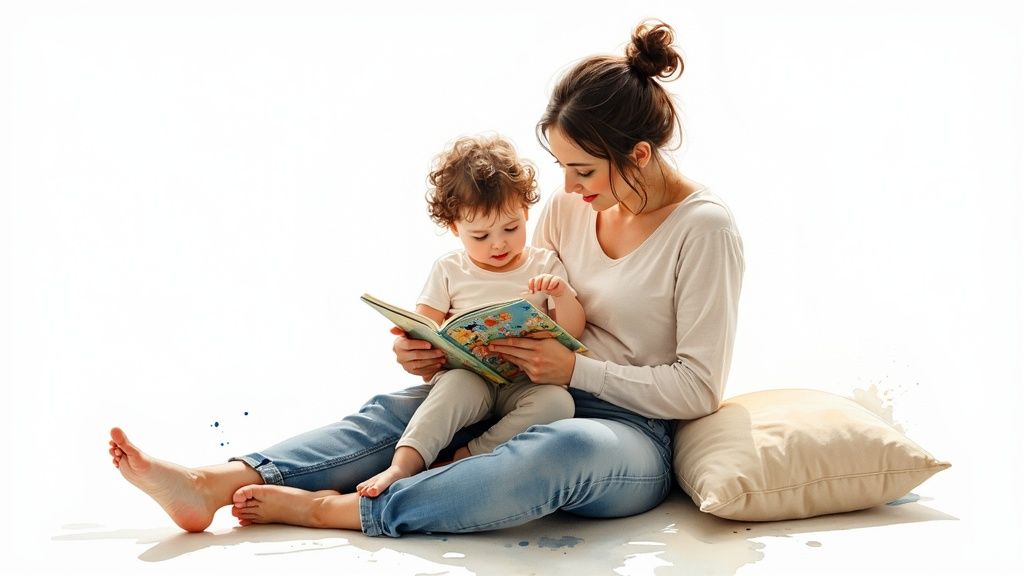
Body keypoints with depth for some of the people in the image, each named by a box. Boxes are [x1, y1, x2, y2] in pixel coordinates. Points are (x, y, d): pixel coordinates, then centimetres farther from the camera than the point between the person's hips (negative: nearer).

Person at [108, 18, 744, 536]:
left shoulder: (705, 228, -13)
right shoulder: (569, 206, 5)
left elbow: (698, 386, -14)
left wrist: (576, 369, -21)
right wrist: (442, 349, -9)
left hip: (639, 432, -6)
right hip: (548, 403, 6)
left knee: (565, 447, -40)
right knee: (396, 408, -12)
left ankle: (327, 507, -33)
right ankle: (211, 484, -23)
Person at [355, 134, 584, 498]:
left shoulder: (544, 265, 9)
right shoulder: (449, 271, 11)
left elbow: (572, 334, 7)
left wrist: (563, 295, -13)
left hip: (526, 383, 1)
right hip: (468, 376, 0)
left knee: (557, 402, -31)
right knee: (456, 385, -35)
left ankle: (468, 457, -31)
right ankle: (404, 465, -42)